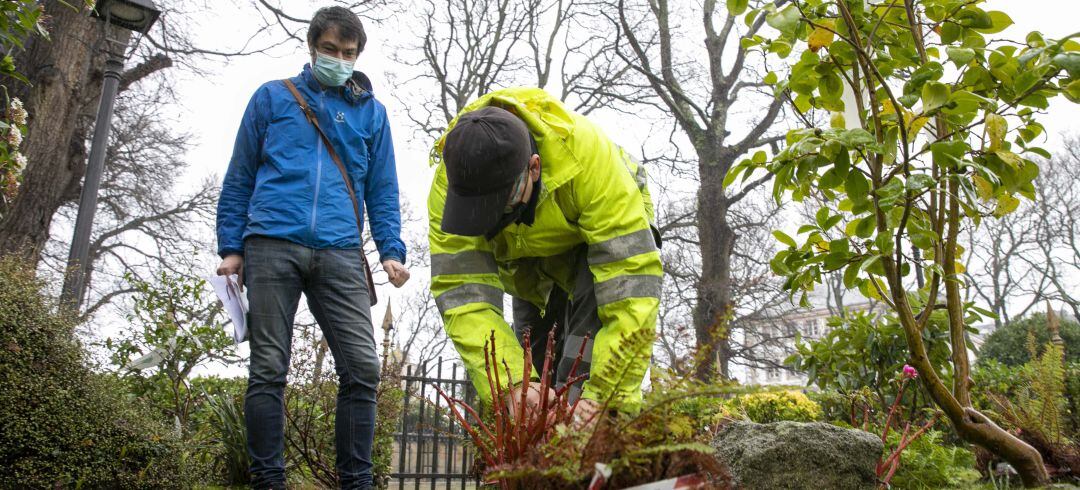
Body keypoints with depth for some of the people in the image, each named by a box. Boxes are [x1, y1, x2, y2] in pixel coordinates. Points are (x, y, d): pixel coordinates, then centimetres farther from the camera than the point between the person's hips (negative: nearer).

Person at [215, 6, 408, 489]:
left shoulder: (371, 111, 18)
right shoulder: (272, 97, 15)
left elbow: (382, 190, 17)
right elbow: (239, 179, 14)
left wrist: (391, 250, 2)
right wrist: (231, 247, 5)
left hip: (340, 253, 1)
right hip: (273, 246, -1)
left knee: (362, 367, -9)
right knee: (268, 370, -1)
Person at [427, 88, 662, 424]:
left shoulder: (588, 155, -42)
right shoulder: (449, 184, -33)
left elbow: (633, 277, -44)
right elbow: (463, 294, -34)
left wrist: (600, 394, -47)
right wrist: (513, 384, -47)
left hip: (608, 232, -3)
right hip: (532, 262, 3)